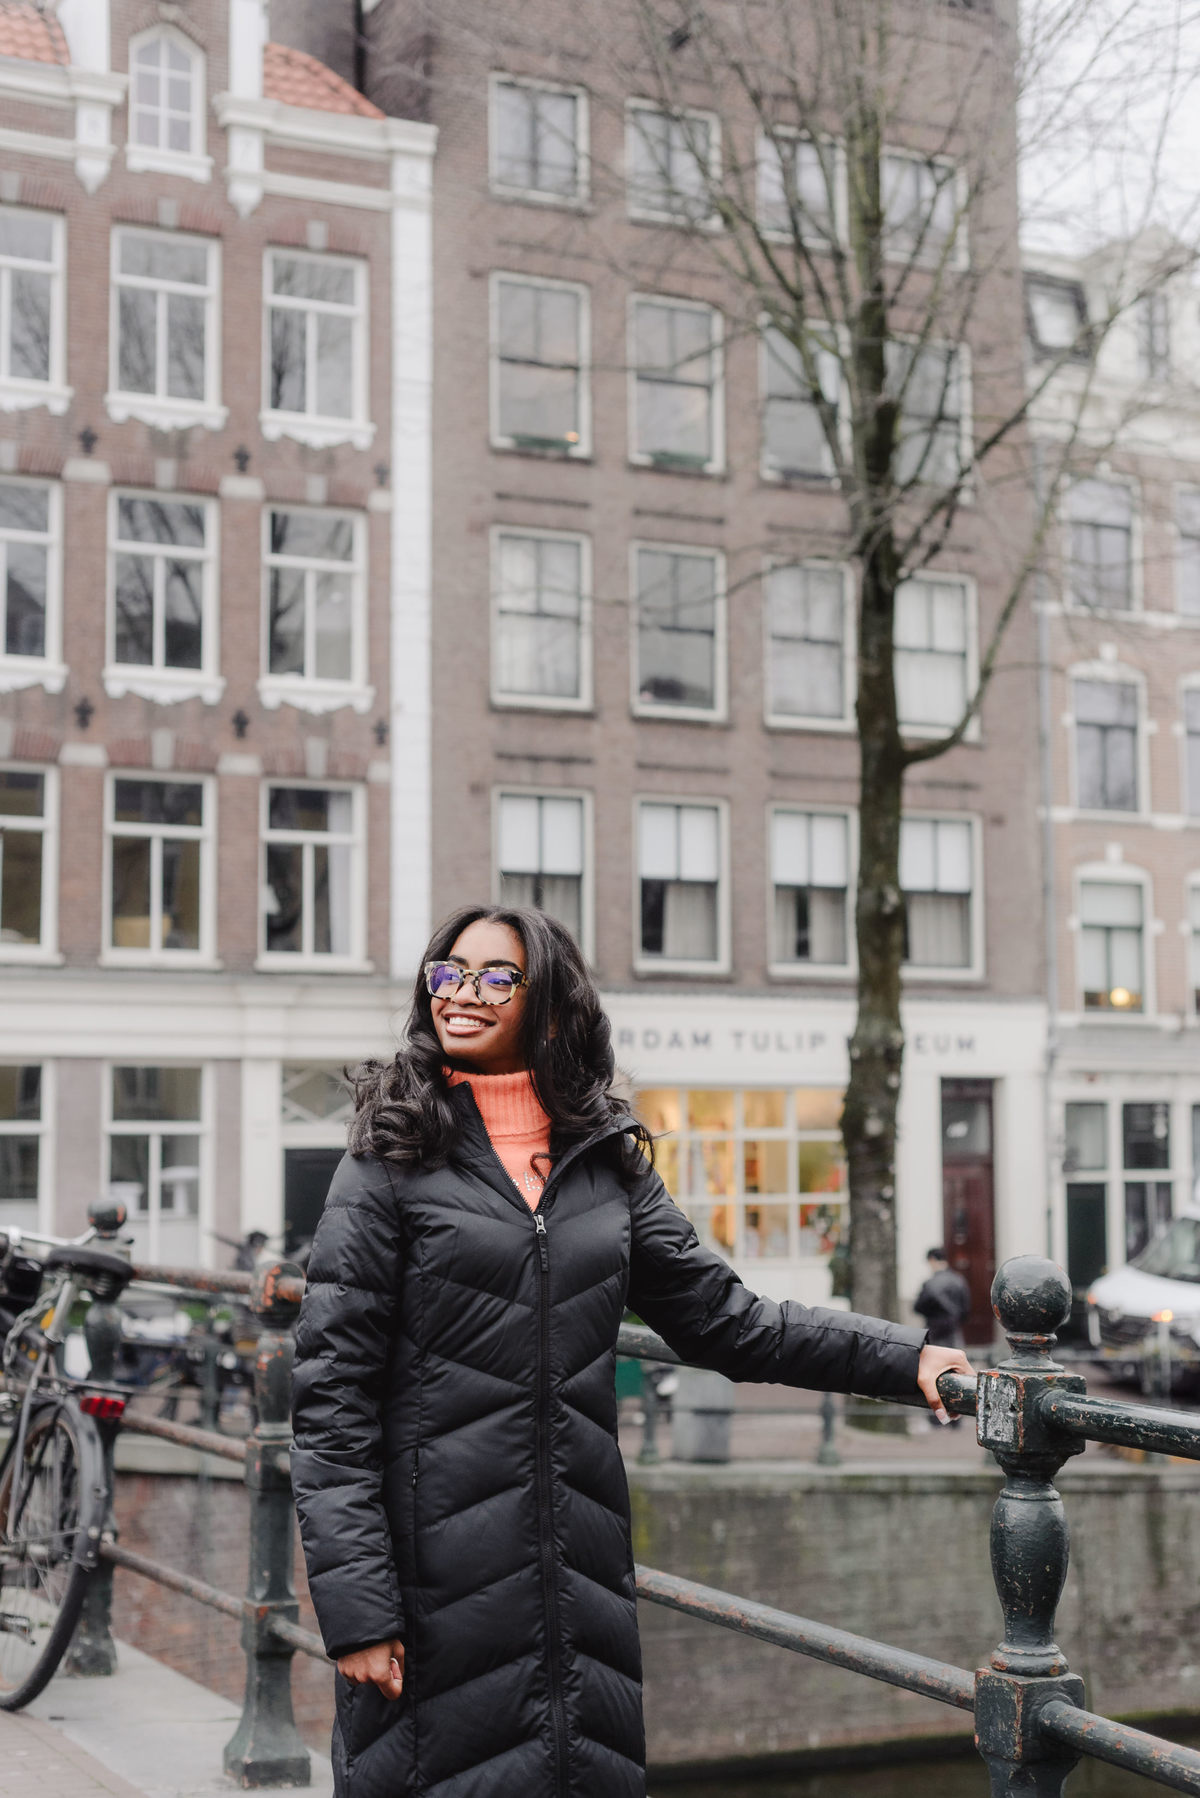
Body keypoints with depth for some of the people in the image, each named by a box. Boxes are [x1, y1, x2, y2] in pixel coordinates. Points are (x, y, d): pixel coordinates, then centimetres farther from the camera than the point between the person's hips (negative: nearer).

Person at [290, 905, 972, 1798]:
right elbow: (332, 1394, -6)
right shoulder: (393, 1162, -3)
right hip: (438, 1580, -4)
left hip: (584, 1573, 4)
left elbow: (727, 1320, 13)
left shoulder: (608, 1163, 10)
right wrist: (355, 1606, -13)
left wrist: (905, 1358, 4)